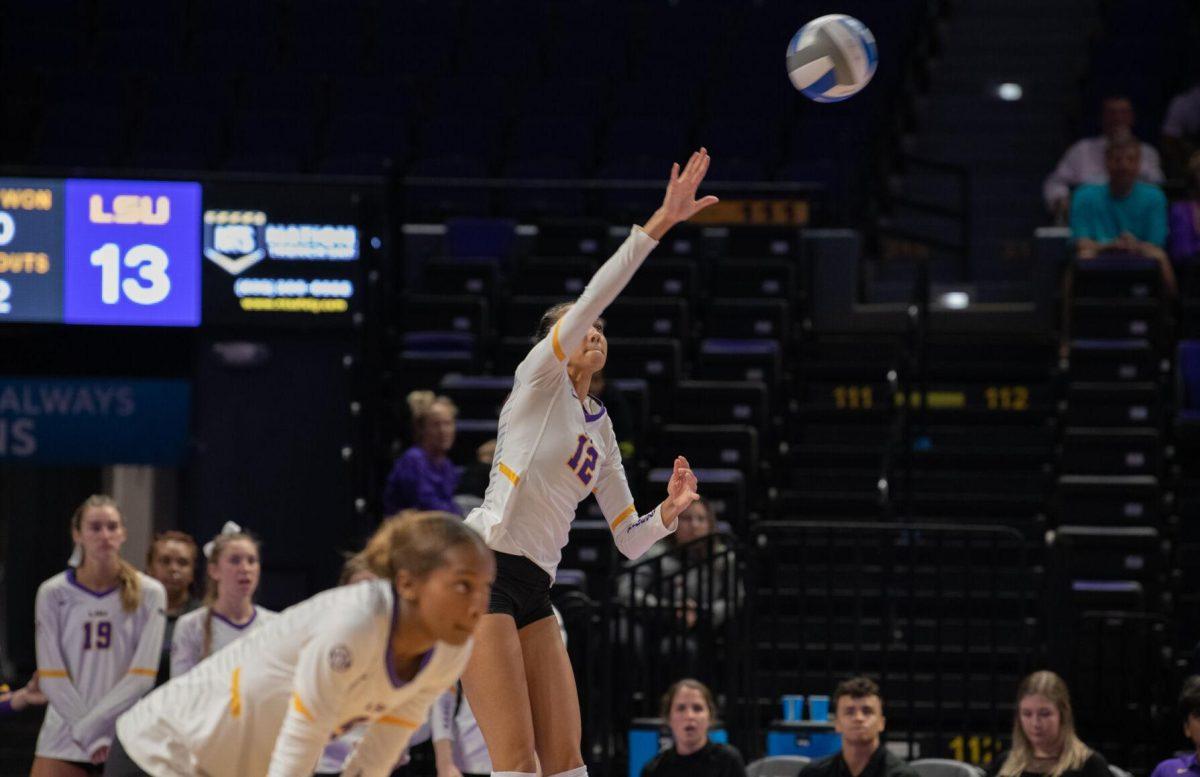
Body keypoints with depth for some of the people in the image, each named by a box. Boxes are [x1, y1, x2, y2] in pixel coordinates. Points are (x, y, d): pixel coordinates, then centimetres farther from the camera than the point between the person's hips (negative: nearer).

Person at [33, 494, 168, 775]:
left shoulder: (149, 593, 1)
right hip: (62, 739, 0)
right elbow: (51, 678, -3)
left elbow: (143, 676, -5)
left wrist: (90, 726, -13)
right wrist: (92, 738, -11)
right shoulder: (53, 593, 2)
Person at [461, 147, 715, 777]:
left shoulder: (600, 429, 21)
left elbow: (629, 540, 21)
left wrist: (669, 511, 0)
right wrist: (659, 223, -19)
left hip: (533, 593, 8)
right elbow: (592, 298, -13)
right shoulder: (539, 379, 3)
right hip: (483, 572, -8)